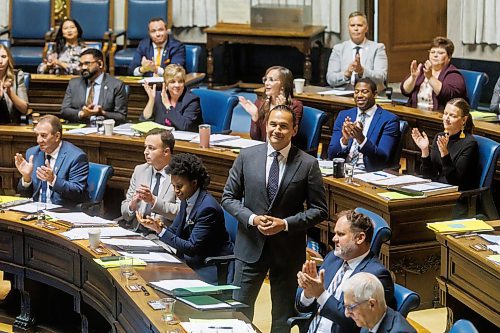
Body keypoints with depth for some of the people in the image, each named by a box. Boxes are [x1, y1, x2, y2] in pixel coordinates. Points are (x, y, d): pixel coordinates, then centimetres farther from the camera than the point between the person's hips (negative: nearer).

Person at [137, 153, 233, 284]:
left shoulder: (208, 208, -21)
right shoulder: (186, 200, 6)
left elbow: (192, 248, -21)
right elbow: (175, 231, 10)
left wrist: (160, 230, -23)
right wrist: (157, 227, -11)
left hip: (212, 267, -8)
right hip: (193, 261, 8)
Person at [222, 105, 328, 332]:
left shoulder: (308, 164, -6)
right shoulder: (247, 156, -2)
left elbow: (319, 209, -3)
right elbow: (228, 197, 4)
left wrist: (285, 224, -16)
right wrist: (252, 218, -13)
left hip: (288, 248, -1)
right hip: (251, 245, 1)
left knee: (283, 315, 12)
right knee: (239, 309, 6)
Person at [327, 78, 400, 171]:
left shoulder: (389, 120, 0)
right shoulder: (343, 116, 12)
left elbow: (383, 158, -10)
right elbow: (331, 155, 5)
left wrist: (361, 139, -24)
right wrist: (344, 139, -15)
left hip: (369, 172, -4)